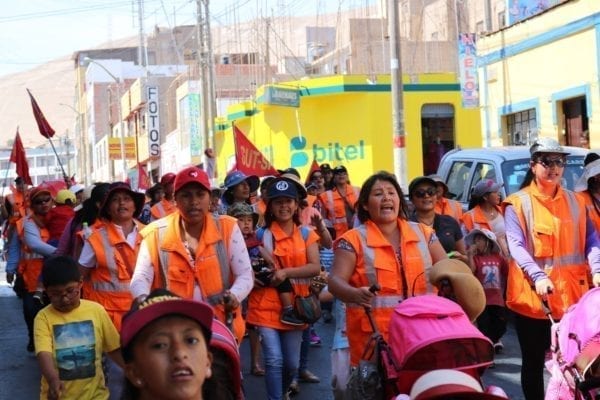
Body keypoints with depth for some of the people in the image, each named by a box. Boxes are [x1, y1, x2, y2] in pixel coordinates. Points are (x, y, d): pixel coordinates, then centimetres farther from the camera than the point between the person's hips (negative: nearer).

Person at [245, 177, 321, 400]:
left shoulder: (306, 234, 5)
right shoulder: (262, 235, 0)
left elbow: (315, 268, -6)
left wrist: (286, 272, -18)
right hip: (266, 305, -2)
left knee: (291, 363, 11)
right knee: (274, 360, -13)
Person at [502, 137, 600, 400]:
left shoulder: (575, 202, 12)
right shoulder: (518, 204, -1)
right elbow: (516, 246, -12)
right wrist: (538, 276, -28)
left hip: (572, 296, 3)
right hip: (532, 296, -3)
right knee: (533, 362, 8)